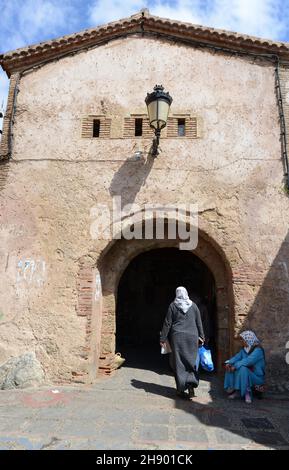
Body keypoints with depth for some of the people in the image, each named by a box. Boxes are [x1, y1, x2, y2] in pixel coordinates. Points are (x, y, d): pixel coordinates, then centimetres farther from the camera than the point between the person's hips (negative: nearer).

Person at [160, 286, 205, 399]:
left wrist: (162, 338, 3)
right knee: (191, 361, 11)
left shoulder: (173, 305, -2)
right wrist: (201, 337, 17)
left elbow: (167, 323, -2)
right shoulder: (193, 305, 4)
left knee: (179, 362, 5)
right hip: (192, 336, 2)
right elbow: (199, 323, 8)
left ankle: (181, 389, 7)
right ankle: (191, 385, -3)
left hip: (177, 336, -2)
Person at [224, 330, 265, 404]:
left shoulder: (257, 350, -20)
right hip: (246, 374, 7)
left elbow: (248, 361, -33)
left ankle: (247, 393, -20)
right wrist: (228, 363, -21)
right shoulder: (244, 349, 5)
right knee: (230, 367, -11)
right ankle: (235, 390, -7)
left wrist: (235, 366, -32)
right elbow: (236, 357, -2)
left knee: (243, 368, -34)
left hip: (257, 377, -7)